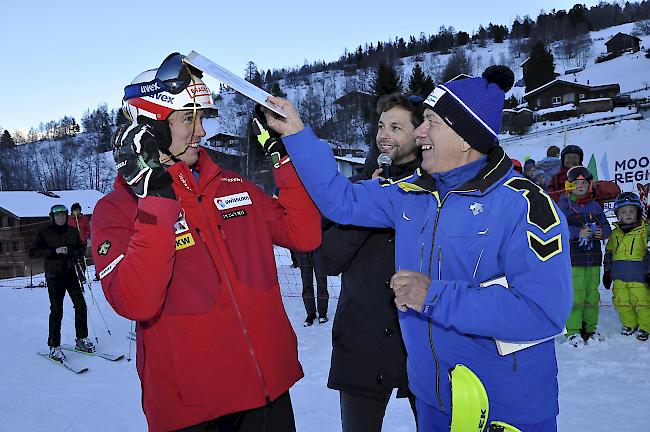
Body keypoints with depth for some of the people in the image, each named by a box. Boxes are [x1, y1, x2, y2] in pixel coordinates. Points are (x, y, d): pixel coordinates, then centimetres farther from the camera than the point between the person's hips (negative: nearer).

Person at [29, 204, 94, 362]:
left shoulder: (73, 232, 8)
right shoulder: (45, 233, -3)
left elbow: (80, 251, 14)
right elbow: (33, 252, -7)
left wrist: (70, 251, -9)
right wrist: (54, 251, -17)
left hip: (70, 273, 4)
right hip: (54, 275, -4)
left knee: (81, 306, 1)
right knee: (56, 311, -4)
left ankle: (81, 340, 16)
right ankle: (54, 346, 6)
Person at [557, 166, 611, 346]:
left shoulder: (595, 206, 14)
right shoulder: (563, 206, -1)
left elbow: (606, 227, 17)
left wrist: (602, 232, -6)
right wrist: (578, 232, -22)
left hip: (593, 259, 5)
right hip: (573, 259, -5)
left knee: (592, 296, 9)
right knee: (575, 296, -7)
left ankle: (590, 328, 21)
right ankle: (573, 332, 1)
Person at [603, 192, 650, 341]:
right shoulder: (615, 234, 9)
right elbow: (608, 254, 16)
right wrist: (607, 272, 14)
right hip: (619, 277, 4)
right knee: (621, 302, 9)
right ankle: (630, 324, 28)